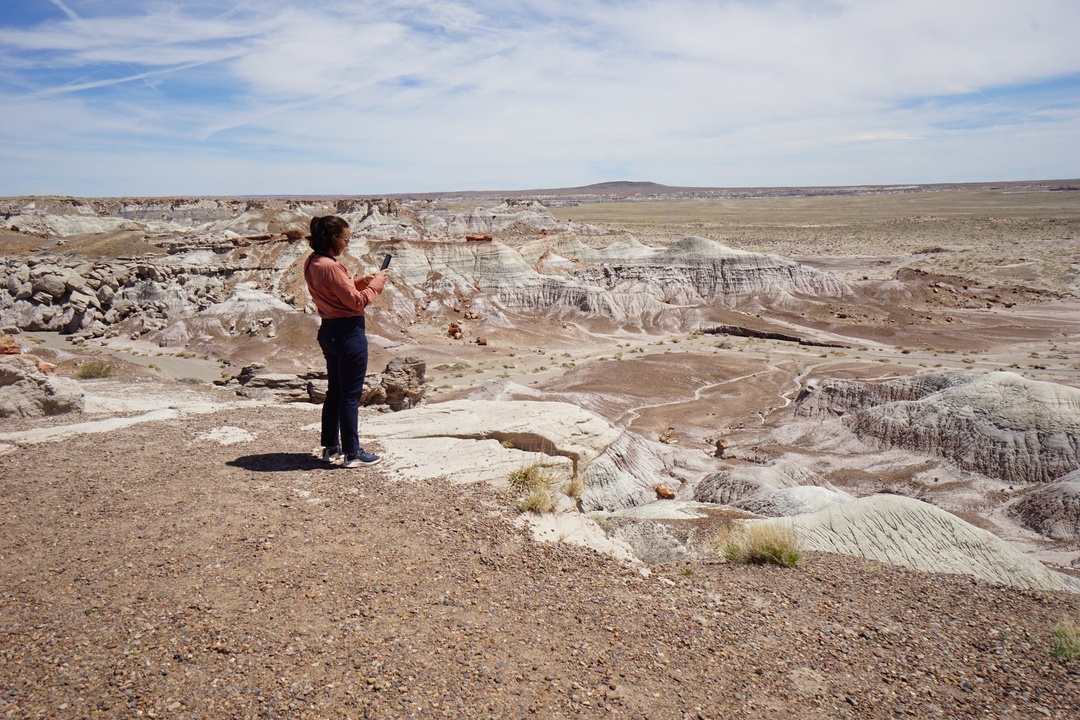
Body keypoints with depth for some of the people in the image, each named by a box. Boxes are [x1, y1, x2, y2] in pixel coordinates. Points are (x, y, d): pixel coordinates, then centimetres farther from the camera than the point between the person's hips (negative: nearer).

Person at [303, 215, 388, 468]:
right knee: (351, 395, -1)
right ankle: (352, 453, 7)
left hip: (329, 330, 10)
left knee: (334, 391, 18)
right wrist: (375, 284, -5)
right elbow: (356, 301, -19)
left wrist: (362, 281, 8)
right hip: (348, 332, -10)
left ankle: (331, 447, 27)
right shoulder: (330, 267, -21)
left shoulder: (311, 263, 8)